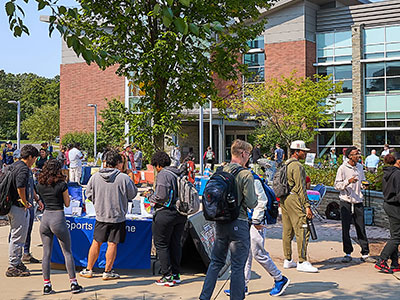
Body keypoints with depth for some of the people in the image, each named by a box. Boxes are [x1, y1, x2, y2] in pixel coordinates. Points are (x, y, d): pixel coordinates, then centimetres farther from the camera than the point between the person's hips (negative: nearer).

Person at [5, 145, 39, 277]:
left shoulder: (13, 166, 12)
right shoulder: (23, 169, -17)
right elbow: (20, 187, -28)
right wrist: (25, 202, -14)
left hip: (12, 205, 10)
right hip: (19, 208, -10)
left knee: (16, 236, 19)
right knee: (17, 237, -3)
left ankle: (17, 262, 28)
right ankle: (13, 267, 3)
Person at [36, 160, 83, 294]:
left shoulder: (40, 185, 4)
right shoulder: (62, 185, -10)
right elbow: (67, 204, -1)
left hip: (45, 218, 4)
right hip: (58, 218, -4)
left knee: (46, 253, 8)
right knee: (67, 252, 7)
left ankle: (47, 285, 8)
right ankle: (73, 283, 8)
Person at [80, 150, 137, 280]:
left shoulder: (95, 177, -5)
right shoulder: (124, 178, -15)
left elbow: (89, 194, 5)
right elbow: (132, 195, -3)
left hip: (100, 216, 3)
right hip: (117, 216, -3)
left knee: (96, 242, 14)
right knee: (112, 244, 6)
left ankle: (88, 269, 23)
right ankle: (108, 272, 13)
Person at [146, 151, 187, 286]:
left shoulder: (163, 174, -13)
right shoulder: (179, 174, 10)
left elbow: (162, 196, -21)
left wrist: (151, 198, -2)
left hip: (166, 213, -8)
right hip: (181, 214, 8)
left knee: (161, 244, 3)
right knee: (175, 243, 15)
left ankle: (167, 276, 3)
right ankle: (176, 274, 20)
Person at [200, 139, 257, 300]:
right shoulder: (246, 175, -14)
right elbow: (251, 204, -15)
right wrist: (255, 197, 5)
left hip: (220, 223, 6)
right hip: (238, 224, -6)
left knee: (216, 262, 17)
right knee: (237, 267, 4)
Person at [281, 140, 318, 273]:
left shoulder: (285, 164, 17)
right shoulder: (297, 166, -12)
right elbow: (301, 188, -16)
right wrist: (307, 205, -16)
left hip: (284, 199, 10)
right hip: (294, 199, -10)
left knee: (287, 231, 12)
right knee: (302, 231, -9)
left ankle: (287, 260, 17)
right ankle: (302, 262, -10)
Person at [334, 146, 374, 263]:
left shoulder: (360, 167, 11)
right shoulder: (343, 168, -6)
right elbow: (337, 185, -8)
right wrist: (348, 181, -23)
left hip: (358, 201, 4)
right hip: (346, 201, -4)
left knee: (361, 228, 4)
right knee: (345, 228, -1)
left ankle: (365, 254, 10)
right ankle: (348, 253, 9)